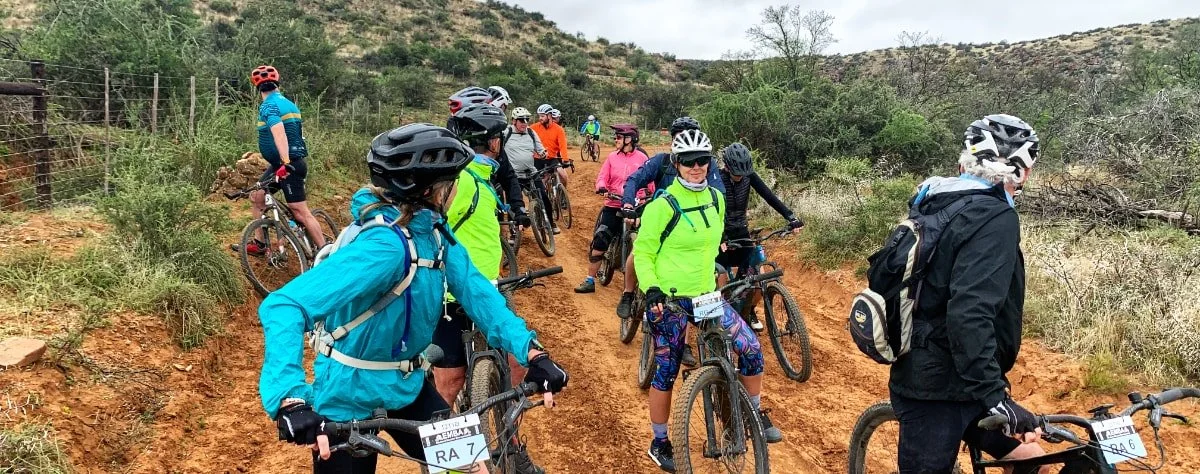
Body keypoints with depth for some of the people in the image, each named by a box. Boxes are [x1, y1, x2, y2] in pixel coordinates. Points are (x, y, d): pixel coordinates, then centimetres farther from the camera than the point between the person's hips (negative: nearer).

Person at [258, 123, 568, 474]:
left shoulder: (433, 229, -7)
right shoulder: (386, 245, -33)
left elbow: (475, 290, -9)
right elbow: (283, 306, -40)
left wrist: (532, 353, -22)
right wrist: (290, 399, -52)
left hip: (405, 386, 7)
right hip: (349, 400, -7)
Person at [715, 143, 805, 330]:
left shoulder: (748, 176, -9)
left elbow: (769, 195, -17)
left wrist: (791, 217, -29)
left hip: (742, 233, 4)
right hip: (722, 237, -4)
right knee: (723, 286, -7)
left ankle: (748, 312, 21)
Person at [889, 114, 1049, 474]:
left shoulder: (943, 204, 9)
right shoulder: (995, 218, -19)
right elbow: (969, 314, -31)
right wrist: (995, 396, -30)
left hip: (935, 376, 9)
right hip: (936, 391, -9)